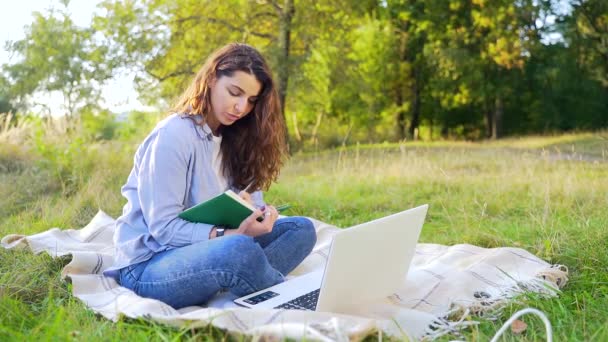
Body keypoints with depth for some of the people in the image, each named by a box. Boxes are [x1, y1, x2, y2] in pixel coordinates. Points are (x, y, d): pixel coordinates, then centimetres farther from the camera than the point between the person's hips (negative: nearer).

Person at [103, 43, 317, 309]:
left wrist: (256, 211, -17)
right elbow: (163, 227, -19)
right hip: (148, 265, -8)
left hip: (201, 250, 8)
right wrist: (230, 235, -31)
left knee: (301, 229, -6)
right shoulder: (173, 135, -14)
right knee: (238, 249, -38)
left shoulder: (231, 139, 13)